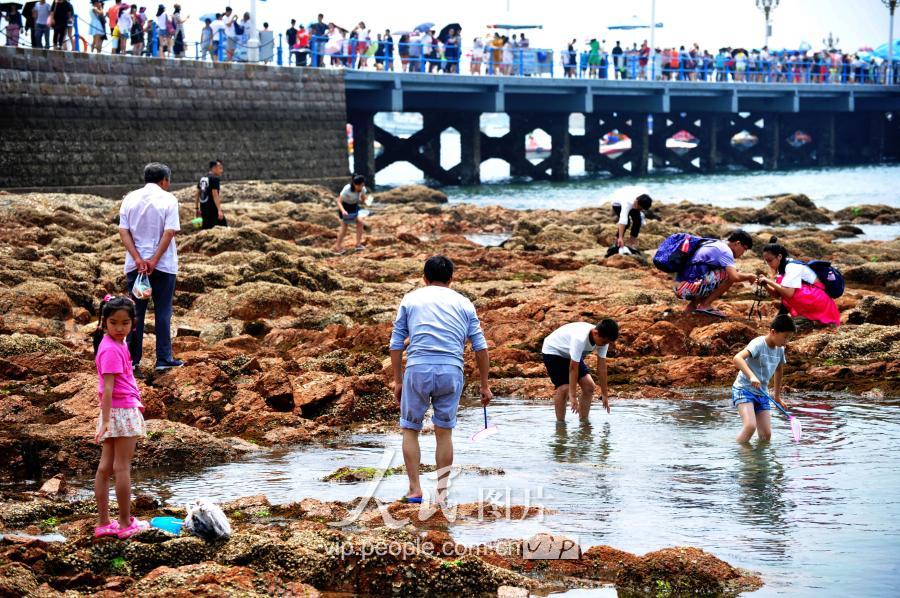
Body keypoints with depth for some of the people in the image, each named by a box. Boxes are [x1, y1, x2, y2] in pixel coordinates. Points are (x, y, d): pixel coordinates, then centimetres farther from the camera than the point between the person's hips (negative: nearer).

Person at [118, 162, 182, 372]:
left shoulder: (130, 199, 5)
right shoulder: (167, 199, -5)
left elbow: (123, 231, -3)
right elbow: (169, 232, -14)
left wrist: (138, 259, -9)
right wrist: (154, 260, -14)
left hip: (135, 265, 3)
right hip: (163, 265, -3)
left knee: (135, 312, 10)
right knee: (163, 311, 5)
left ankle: (133, 358, 12)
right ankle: (163, 359, 5)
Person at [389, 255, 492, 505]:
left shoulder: (411, 299, 15)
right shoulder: (464, 304, 17)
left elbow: (396, 344, 10)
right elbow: (480, 348, 11)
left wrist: (397, 381, 14)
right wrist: (484, 385, 16)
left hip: (418, 370, -1)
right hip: (451, 372, 1)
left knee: (410, 430, 12)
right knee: (444, 432, 12)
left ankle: (415, 489, 6)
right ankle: (442, 492, 13)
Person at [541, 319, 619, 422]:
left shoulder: (603, 339, -19)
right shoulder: (580, 339, -41)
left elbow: (601, 367, -12)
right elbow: (573, 368, -37)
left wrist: (605, 394, -11)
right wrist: (573, 397, -35)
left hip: (571, 354, 7)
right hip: (552, 351, -7)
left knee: (589, 386, -5)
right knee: (564, 387, -21)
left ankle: (584, 421, 5)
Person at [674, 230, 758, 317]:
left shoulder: (717, 245, 21)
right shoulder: (725, 250, -9)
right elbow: (734, 277, -20)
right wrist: (749, 276, 0)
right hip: (689, 287, -10)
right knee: (729, 275, -10)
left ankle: (692, 306, 14)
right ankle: (705, 305, -4)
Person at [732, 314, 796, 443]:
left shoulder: (780, 349, 5)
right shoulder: (758, 344, -18)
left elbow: (779, 370, 25)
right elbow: (737, 358, -34)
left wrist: (777, 396, 31)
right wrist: (751, 376, -48)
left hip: (762, 394, 7)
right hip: (744, 389, -7)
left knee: (766, 435, -3)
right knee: (750, 425, -27)